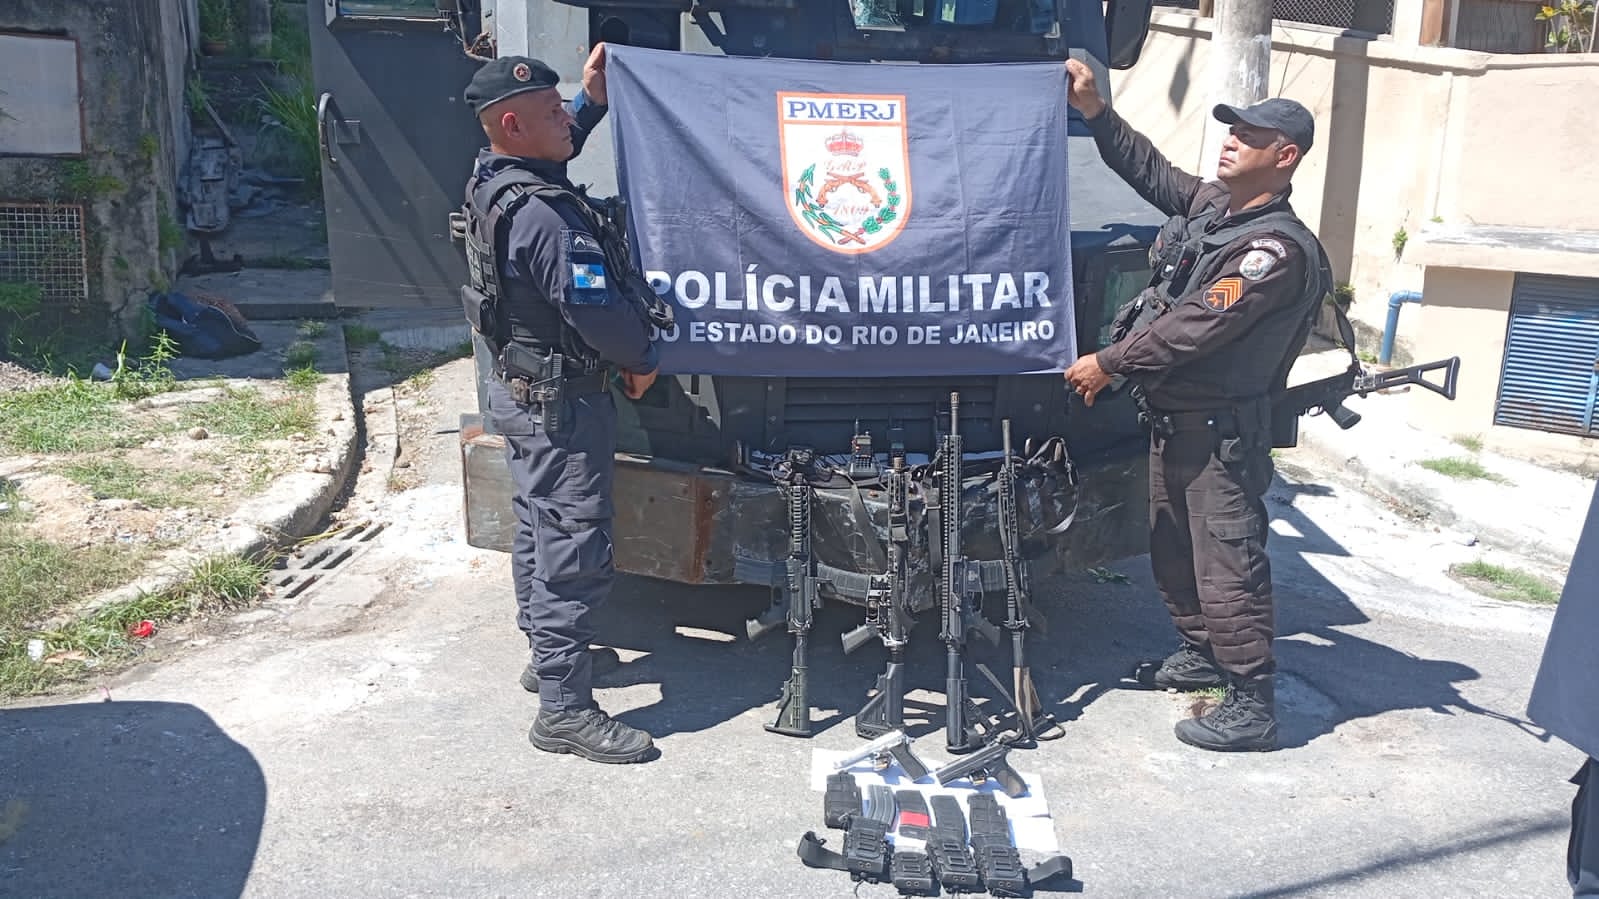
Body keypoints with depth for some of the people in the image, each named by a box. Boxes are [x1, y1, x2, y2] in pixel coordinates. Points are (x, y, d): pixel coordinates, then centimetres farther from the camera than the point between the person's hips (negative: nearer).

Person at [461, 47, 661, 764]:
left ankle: (547, 653, 39)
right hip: (563, 402, -11)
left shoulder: (490, 179, 4)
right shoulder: (545, 214, -27)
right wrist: (644, 360, -10)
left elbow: (559, 142, 27)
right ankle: (564, 710, 3)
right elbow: (597, 309, -29)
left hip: (518, 387, 11)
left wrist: (592, 97, 15)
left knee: (539, 526, 22)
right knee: (575, 551, -4)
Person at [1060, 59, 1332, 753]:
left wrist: (1108, 364, -18)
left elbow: (1194, 325, -23)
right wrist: (1094, 111, 13)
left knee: (1227, 562, -6)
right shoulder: (1209, 203, 9)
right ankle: (1200, 652, 38)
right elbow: (1150, 171, 22)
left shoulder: (1278, 249, -19)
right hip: (1173, 416, 10)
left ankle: (1251, 705, 2)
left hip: (1222, 429, -10)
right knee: (1171, 546, 20)